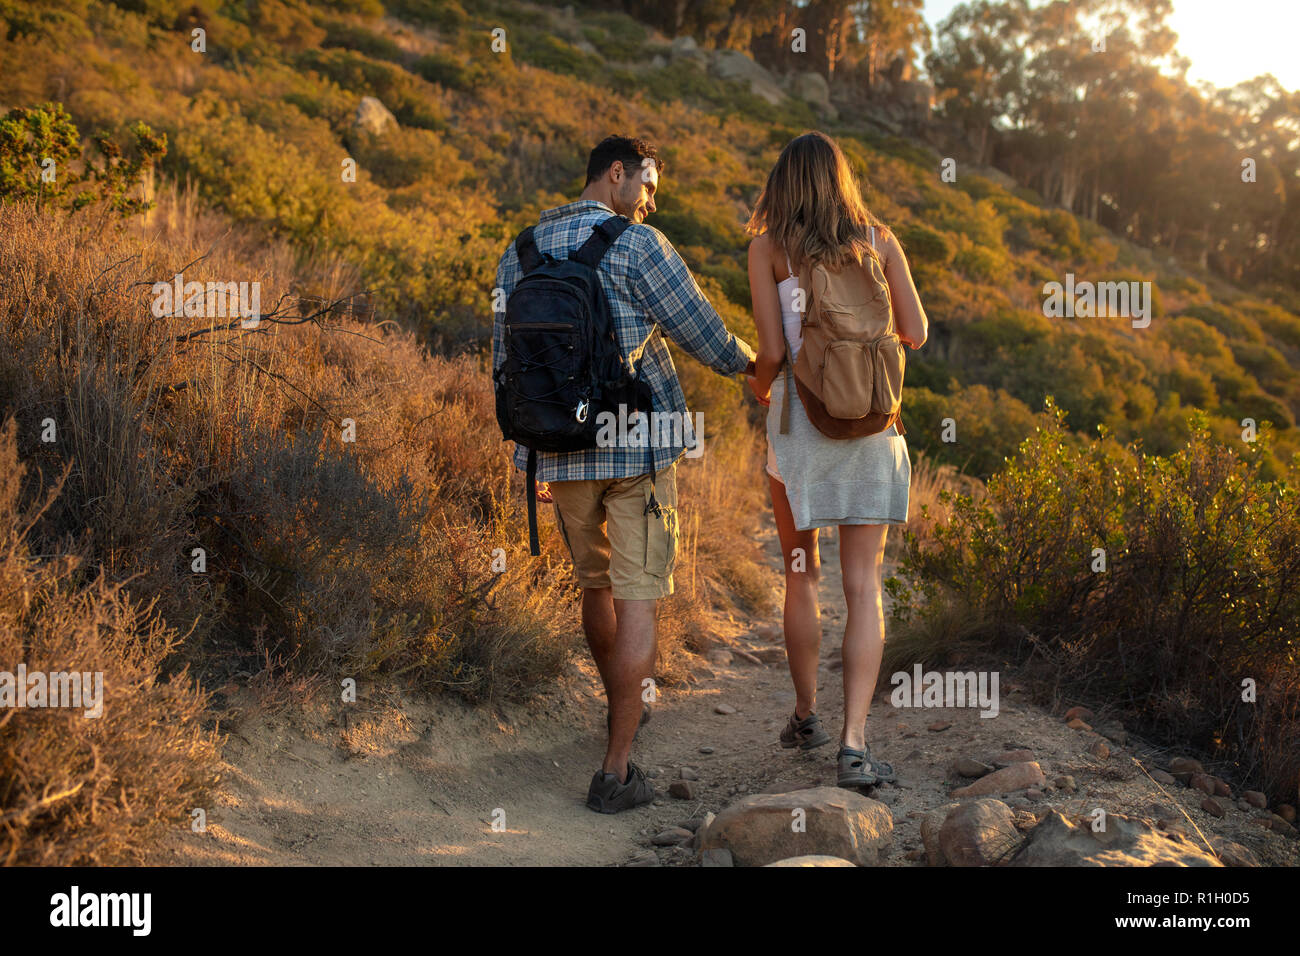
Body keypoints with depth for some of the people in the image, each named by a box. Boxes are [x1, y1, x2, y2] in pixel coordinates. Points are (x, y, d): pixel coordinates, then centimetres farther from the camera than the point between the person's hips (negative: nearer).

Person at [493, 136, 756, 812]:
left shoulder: (519, 254, 8)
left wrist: (526, 453, 19)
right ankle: (616, 771, -4)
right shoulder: (637, 246, -9)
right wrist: (753, 363, 16)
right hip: (637, 447, -5)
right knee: (637, 598, -2)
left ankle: (622, 710, 43)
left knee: (596, 584, 22)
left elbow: (505, 363, 12)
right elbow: (702, 335, -5)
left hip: (561, 451, 5)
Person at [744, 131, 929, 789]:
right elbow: (915, 334, 7)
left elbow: (772, 351, -8)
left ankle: (806, 716, 27)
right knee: (864, 586, 0)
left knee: (801, 574, 15)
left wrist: (759, 386, 14)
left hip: (799, 421, -1)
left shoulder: (768, 247, -2)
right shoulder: (877, 240, 5)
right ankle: (854, 742, -8)